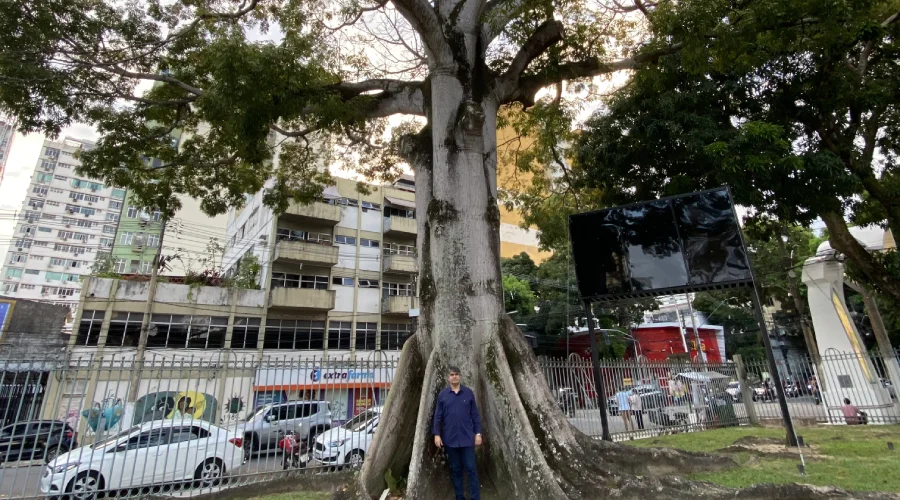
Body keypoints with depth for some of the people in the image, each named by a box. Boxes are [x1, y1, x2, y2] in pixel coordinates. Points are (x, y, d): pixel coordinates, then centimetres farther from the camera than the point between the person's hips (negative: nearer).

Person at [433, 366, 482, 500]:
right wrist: (437, 434, -5)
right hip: (450, 439, 1)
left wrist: (478, 433, -2)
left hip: (467, 438, -1)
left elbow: (475, 415, 2)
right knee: (455, 469, 12)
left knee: (471, 469, 2)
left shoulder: (469, 393, -1)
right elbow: (438, 416, 2)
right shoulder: (442, 394, 0)